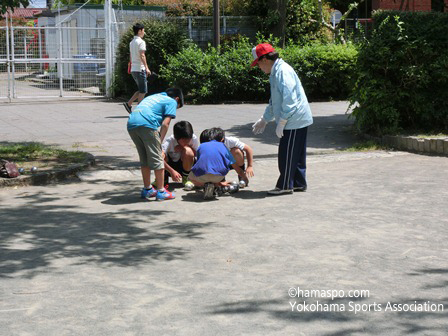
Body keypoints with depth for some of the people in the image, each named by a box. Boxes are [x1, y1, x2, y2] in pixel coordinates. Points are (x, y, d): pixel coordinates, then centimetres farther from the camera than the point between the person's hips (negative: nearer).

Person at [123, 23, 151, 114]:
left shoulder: (131, 42, 16)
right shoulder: (141, 42, -10)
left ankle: (128, 104, 9)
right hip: (140, 69, -9)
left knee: (141, 90, 16)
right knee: (143, 91, -2)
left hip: (133, 69, 9)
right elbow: (142, 56, -19)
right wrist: (146, 67, -21)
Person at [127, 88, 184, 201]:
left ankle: (147, 189, 25)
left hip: (131, 124, 7)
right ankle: (161, 191, 5)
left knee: (144, 159, 18)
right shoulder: (172, 102, 15)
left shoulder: (153, 97, 36)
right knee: (157, 159, 2)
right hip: (146, 124, -7)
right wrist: (160, 142, 4)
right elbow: (165, 124, 1)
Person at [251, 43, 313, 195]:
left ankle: (284, 185, 4)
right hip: (299, 120, 10)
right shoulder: (276, 72, 17)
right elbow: (274, 101, 28)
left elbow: (289, 100, -24)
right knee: (297, 154, 14)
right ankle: (299, 183, 21)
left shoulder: (283, 71, -17)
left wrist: (281, 122, -20)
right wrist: (264, 120, 32)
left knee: (286, 154, -3)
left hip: (294, 121, -10)